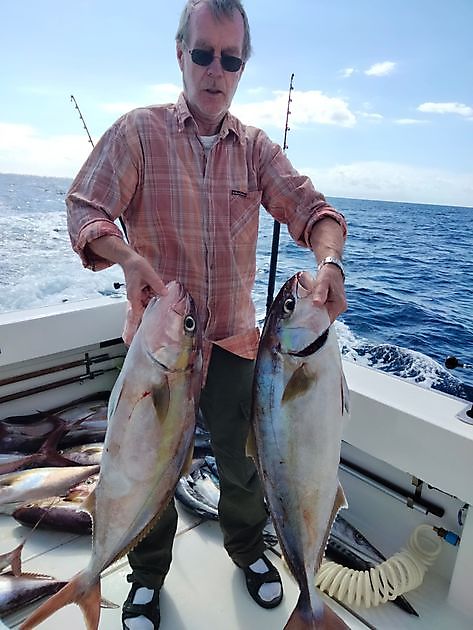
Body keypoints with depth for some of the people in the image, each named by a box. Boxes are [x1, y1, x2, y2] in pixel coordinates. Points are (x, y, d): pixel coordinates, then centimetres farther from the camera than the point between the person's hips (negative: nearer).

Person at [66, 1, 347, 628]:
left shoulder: (256, 146, 6)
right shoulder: (138, 131, -2)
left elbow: (309, 206, -3)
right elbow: (85, 209, -8)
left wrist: (329, 260, -25)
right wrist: (129, 256, -29)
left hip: (234, 338, 3)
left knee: (244, 458, 16)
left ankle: (247, 548, 48)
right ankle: (148, 575, 42)